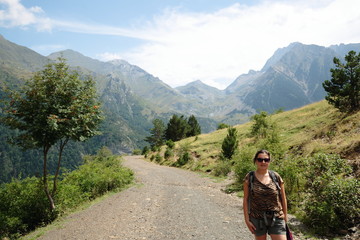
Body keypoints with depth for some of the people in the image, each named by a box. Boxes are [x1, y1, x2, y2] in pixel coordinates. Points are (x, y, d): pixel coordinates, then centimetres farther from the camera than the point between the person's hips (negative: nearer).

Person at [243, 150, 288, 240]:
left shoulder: (276, 177, -1)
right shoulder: (249, 178, -4)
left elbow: (283, 198, 7)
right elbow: (245, 199, -2)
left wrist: (285, 215, 10)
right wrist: (247, 219, -4)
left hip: (276, 219, 1)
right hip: (257, 219, 0)